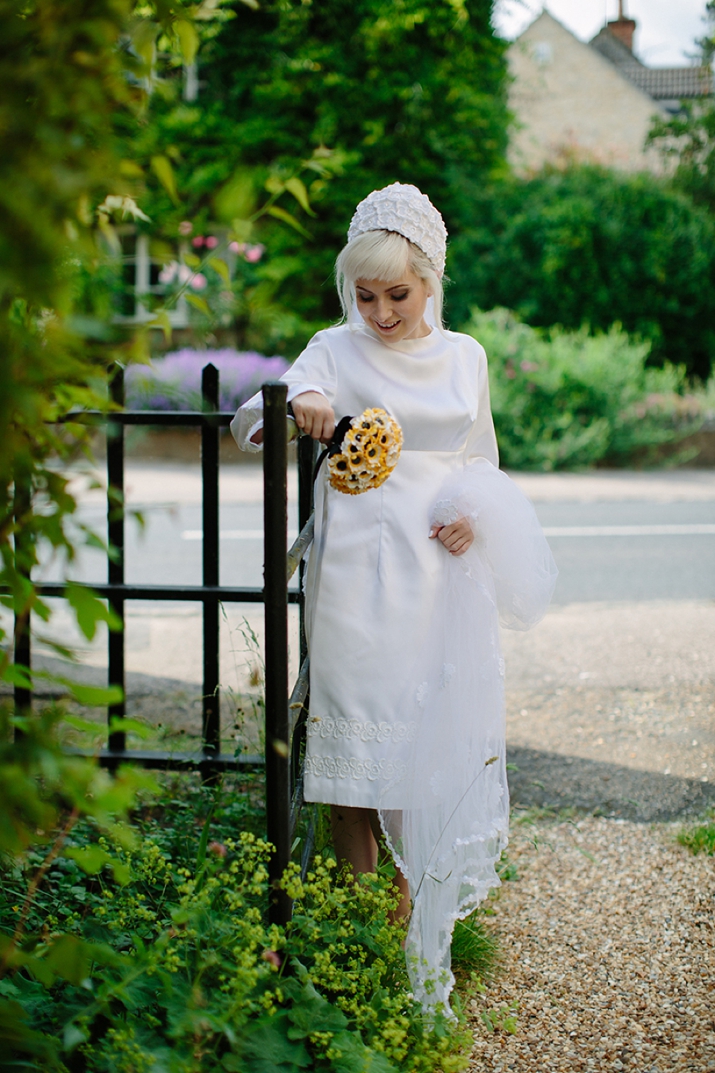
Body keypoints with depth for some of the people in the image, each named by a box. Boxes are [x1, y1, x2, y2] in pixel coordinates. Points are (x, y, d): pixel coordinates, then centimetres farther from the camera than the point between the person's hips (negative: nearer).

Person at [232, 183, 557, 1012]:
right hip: (358, 582, -2)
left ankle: (416, 920, 17)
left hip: (440, 578, 3)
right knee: (356, 733, 0)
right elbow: (251, 422, -11)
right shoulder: (335, 352, 1)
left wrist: (475, 514, -2)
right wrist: (296, 407, -34)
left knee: (430, 741, 4)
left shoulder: (464, 357, 10)